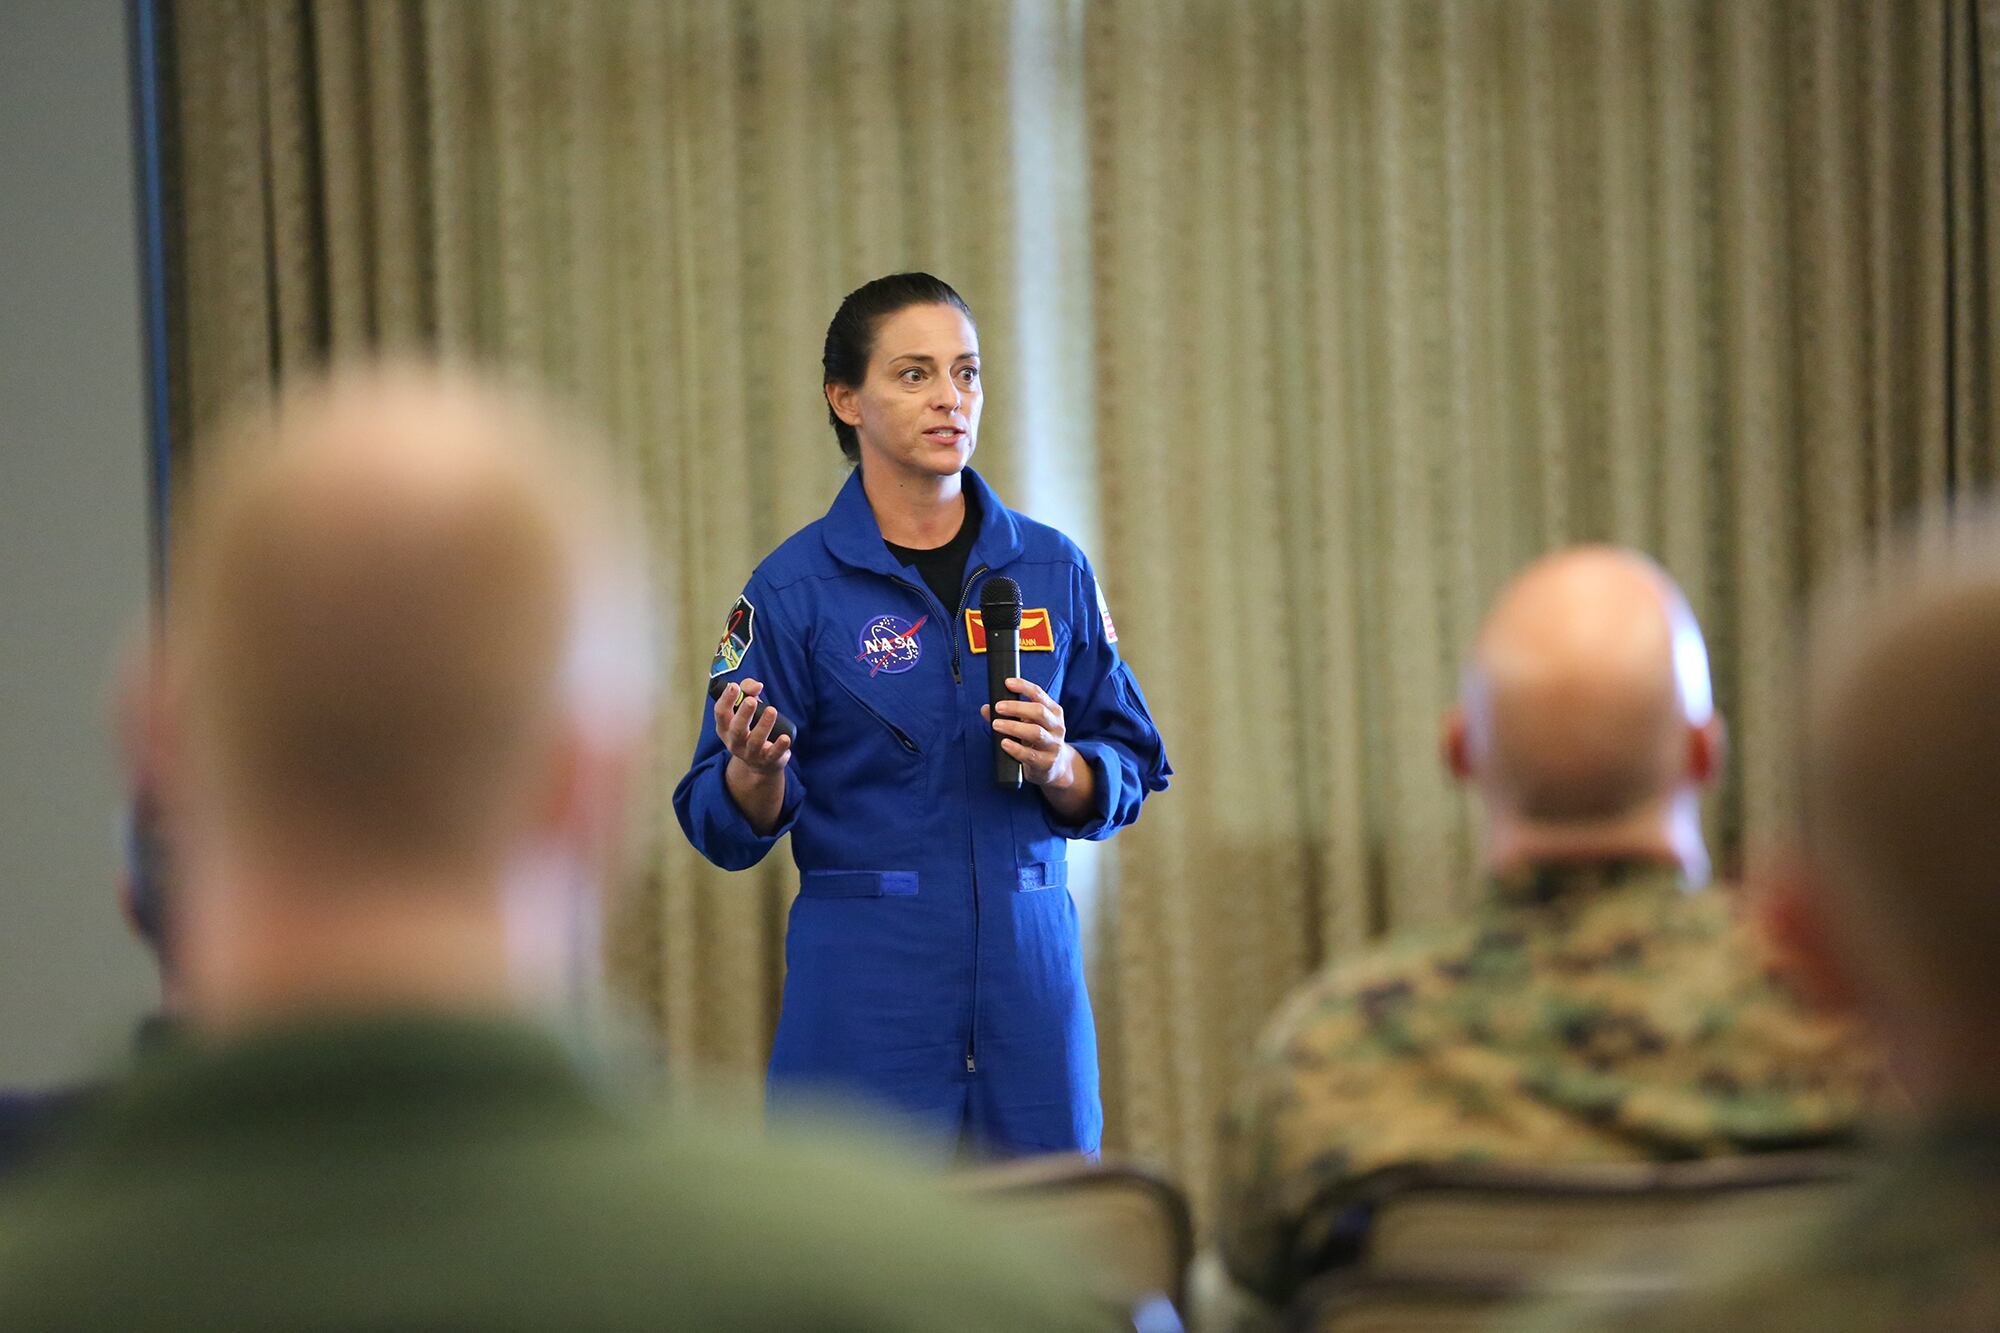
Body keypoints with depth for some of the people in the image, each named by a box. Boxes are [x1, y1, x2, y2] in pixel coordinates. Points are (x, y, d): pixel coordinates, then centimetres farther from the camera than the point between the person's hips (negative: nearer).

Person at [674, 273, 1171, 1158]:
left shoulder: (1052, 569, 9)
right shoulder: (794, 586, 0)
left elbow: (1130, 769, 12)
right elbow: (727, 828, 0)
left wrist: (1058, 766, -9)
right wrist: (757, 768, -22)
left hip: (1032, 965, 3)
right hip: (865, 981, -3)